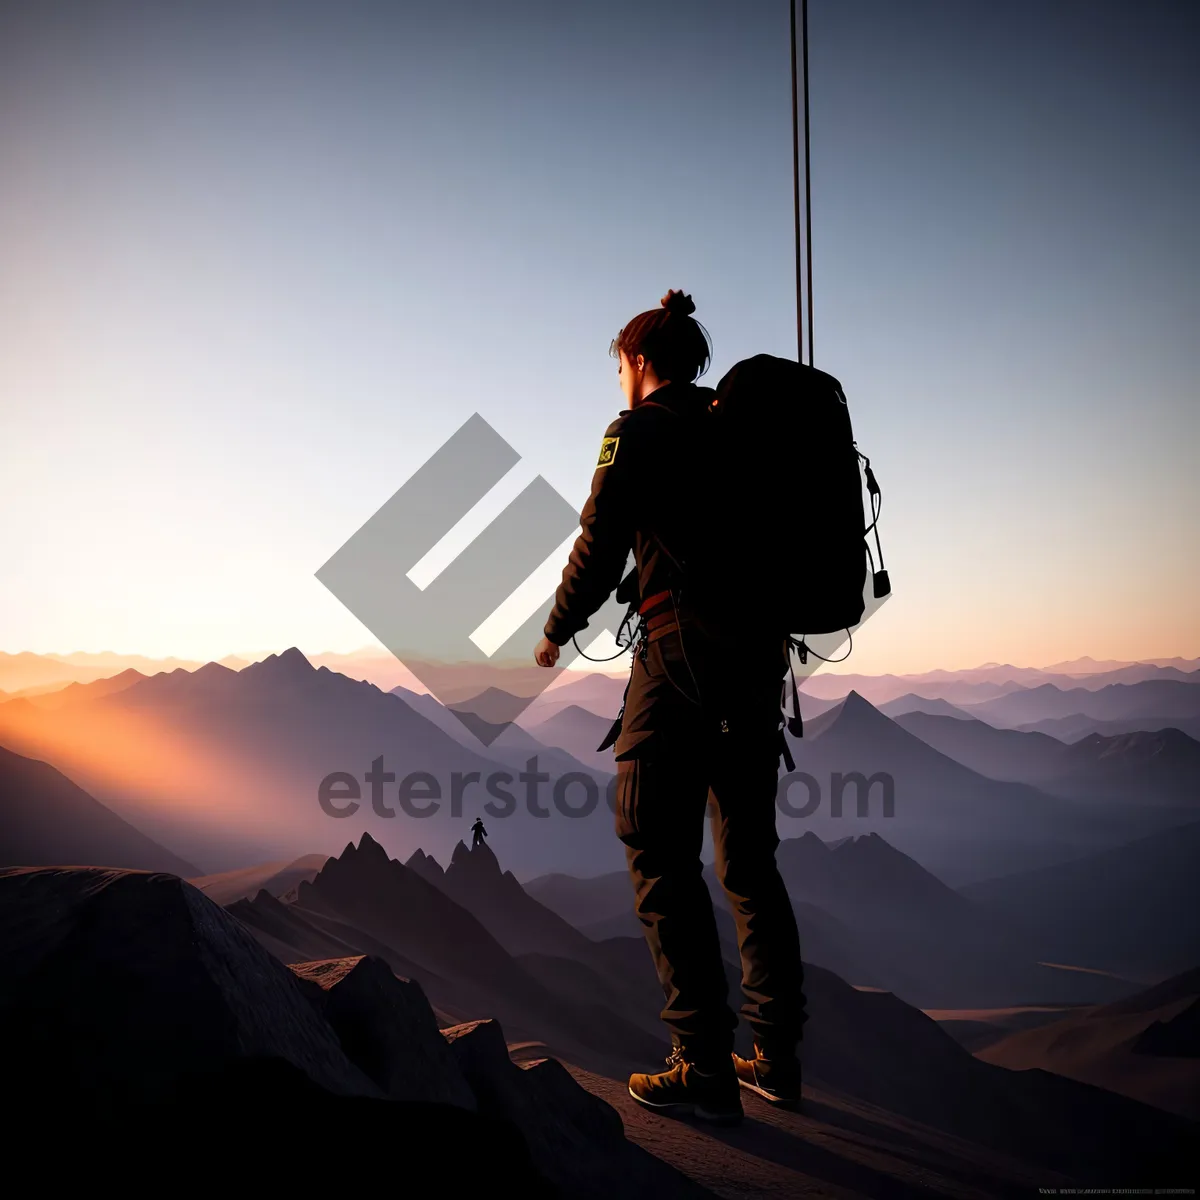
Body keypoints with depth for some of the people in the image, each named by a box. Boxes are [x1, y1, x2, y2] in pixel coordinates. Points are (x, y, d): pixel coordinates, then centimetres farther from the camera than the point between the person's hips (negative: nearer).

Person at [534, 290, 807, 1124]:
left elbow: (600, 550, -4)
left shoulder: (640, 432, -1)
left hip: (682, 657, -7)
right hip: (761, 660, 7)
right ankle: (777, 1056, 19)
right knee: (750, 859, 13)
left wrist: (557, 632, 12)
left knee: (663, 857, -1)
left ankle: (705, 1069, -1)